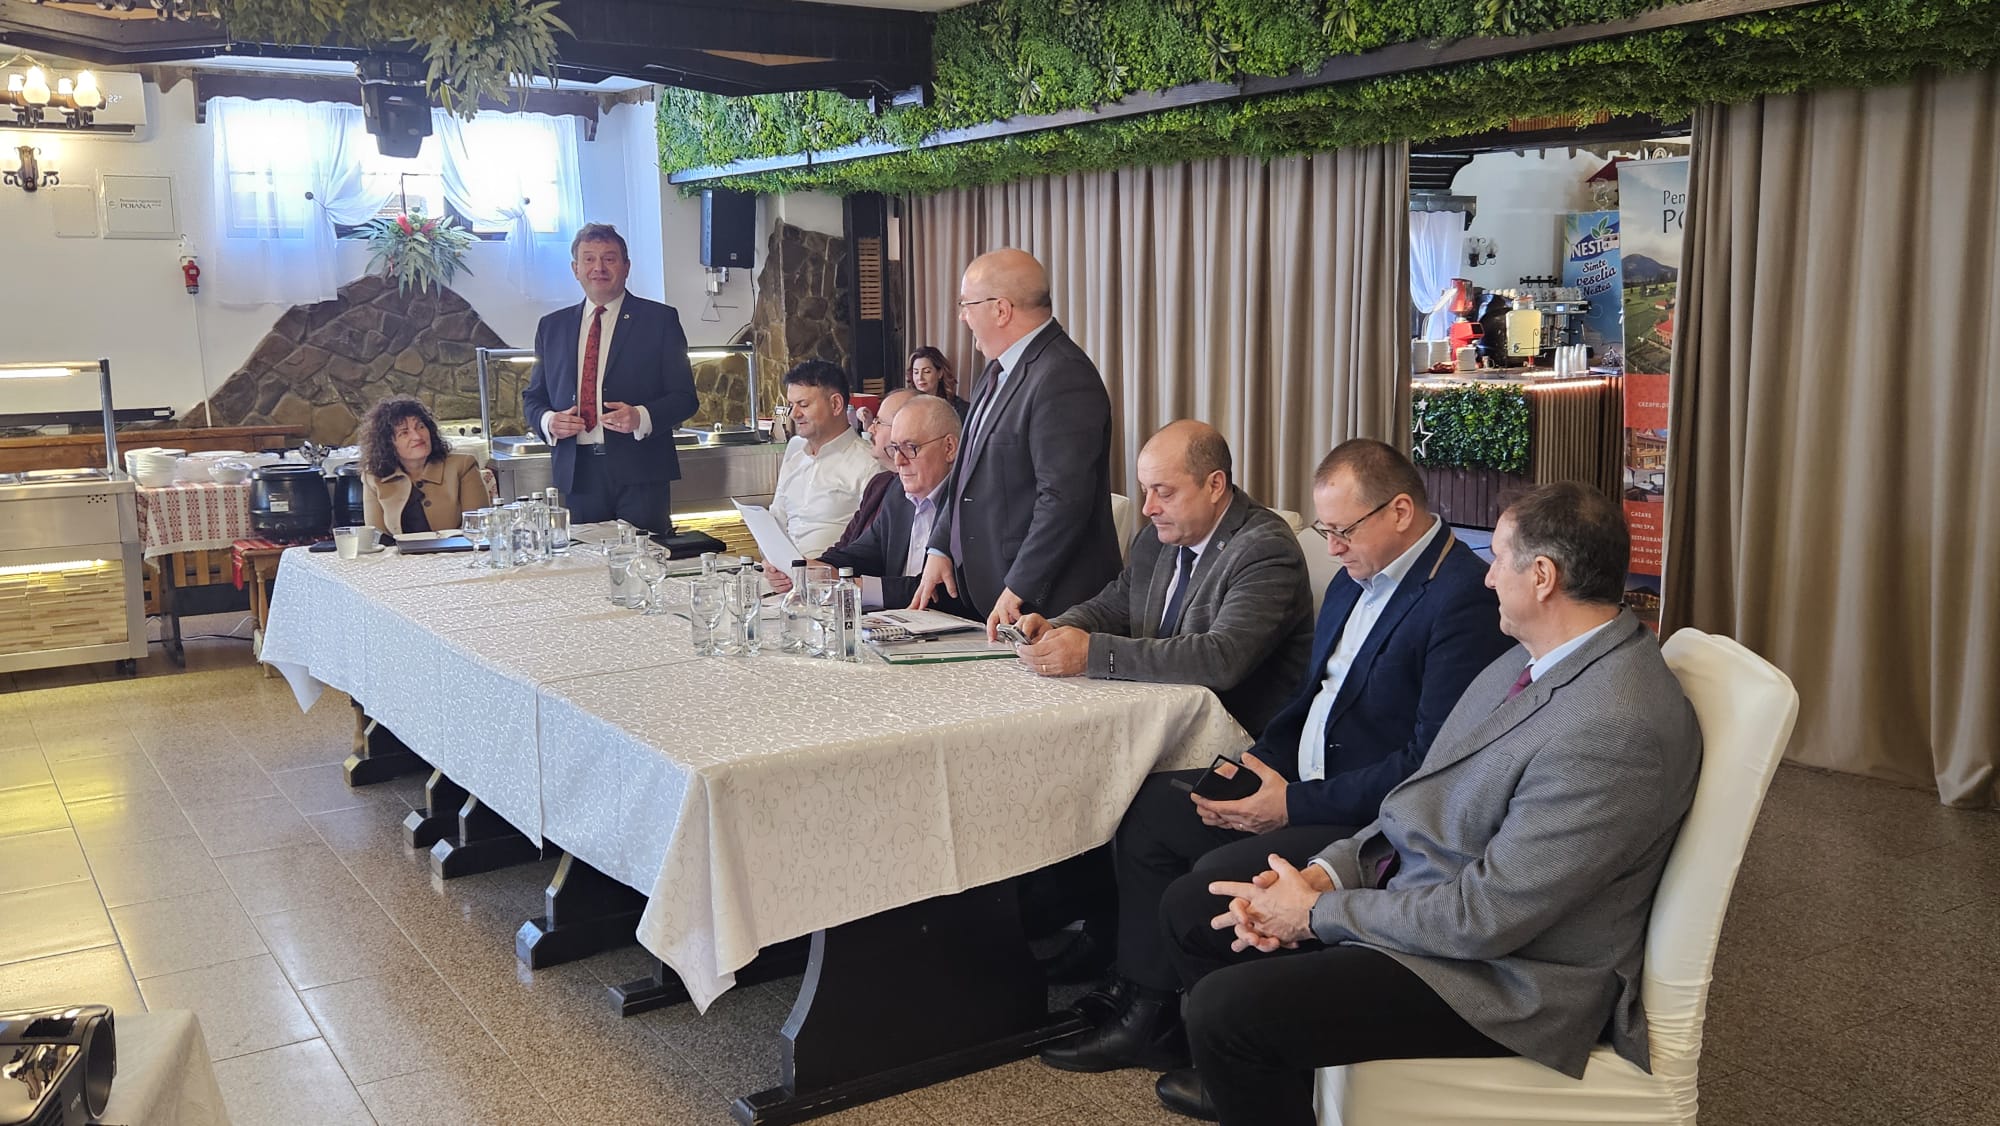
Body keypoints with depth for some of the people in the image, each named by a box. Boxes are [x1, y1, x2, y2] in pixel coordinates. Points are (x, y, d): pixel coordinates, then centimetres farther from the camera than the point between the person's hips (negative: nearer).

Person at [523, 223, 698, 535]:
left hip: (640, 474, -3)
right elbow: (532, 397, 19)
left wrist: (641, 418, -17)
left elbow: (684, 397, 1)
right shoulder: (551, 326, 16)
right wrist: (548, 421, -4)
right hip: (576, 472, 3)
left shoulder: (660, 319, 5)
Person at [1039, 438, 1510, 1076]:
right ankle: (1146, 1010, 12)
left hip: (1372, 819, -10)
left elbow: (1429, 763, -24)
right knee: (1148, 808, 5)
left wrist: (1297, 803, -21)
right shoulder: (1355, 579, 11)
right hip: (1301, 783, 10)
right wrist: (1258, 763, 0)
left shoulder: (1465, 602, -19)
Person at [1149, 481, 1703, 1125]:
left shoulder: (1618, 728, -28)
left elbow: (1486, 918, -27)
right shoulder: (1536, 658, 4)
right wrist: (1326, 873, -5)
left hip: (1502, 972, -9)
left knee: (1225, 1006, -22)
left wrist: (1317, 913, -15)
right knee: (1190, 906, 10)